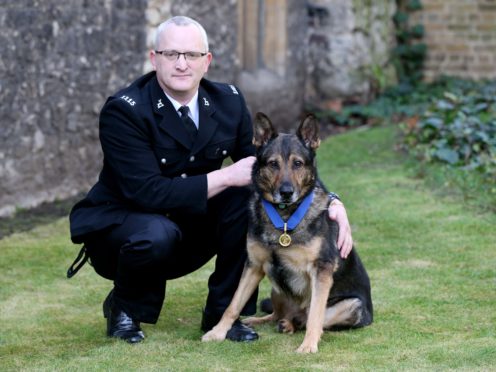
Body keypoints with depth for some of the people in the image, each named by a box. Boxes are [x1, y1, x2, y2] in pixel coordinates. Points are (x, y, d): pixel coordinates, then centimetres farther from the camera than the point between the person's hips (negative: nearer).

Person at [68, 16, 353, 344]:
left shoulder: (228, 101, -4)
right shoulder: (123, 111, -21)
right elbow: (148, 193, -29)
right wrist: (226, 177, -29)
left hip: (188, 227, 5)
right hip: (118, 227, -5)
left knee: (252, 190, -18)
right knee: (158, 235, -39)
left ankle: (224, 312, -7)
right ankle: (123, 306, -5)